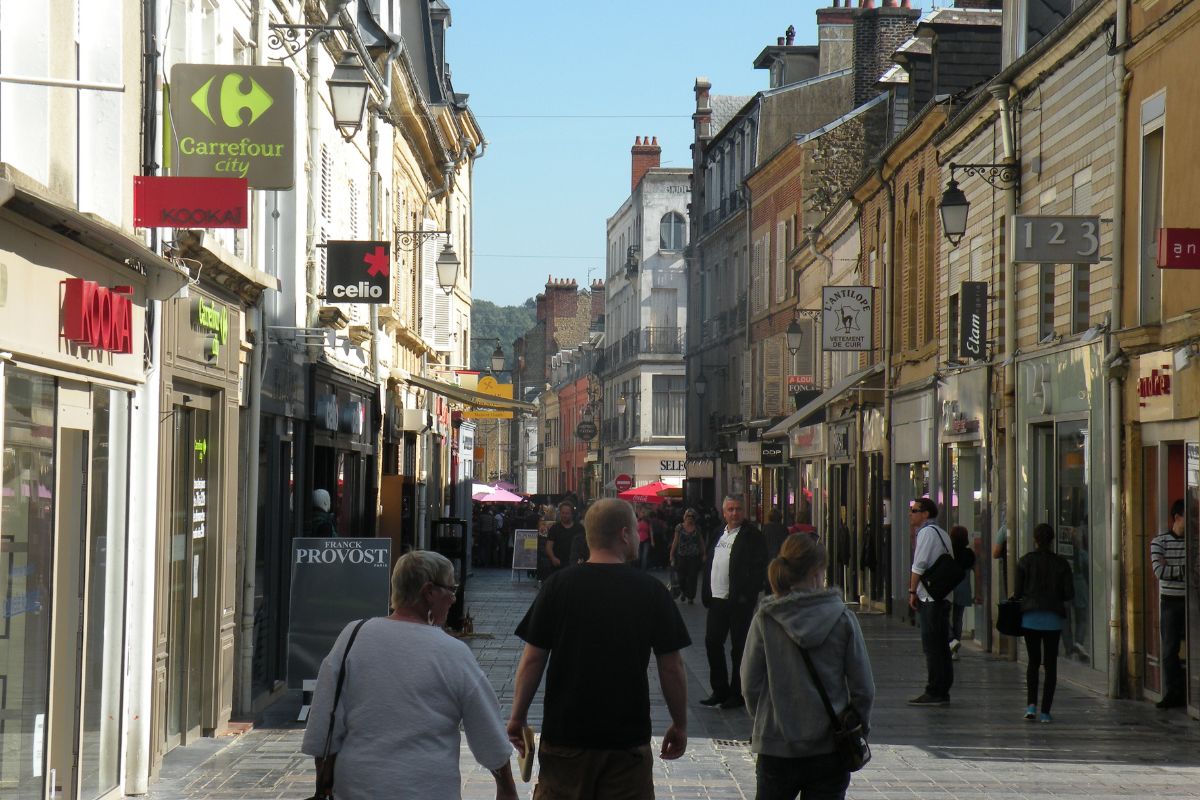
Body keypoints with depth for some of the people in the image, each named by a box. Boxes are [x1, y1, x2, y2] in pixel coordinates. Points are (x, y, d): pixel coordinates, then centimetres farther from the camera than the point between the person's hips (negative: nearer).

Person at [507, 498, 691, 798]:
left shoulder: (559, 585, -5)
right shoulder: (651, 591, -6)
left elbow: (532, 661, -4)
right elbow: (671, 667, -2)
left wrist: (518, 718, 7)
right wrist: (680, 725, 10)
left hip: (564, 735, 1)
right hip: (629, 738, 0)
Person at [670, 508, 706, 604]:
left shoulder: (697, 528, 5)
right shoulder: (679, 527, 2)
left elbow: (701, 542, 7)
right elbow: (675, 541, 4)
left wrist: (703, 554, 1)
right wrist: (672, 554, 1)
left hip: (694, 556, 0)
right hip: (681, 556, 0)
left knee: (692, 577, -1)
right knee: (681, 576, 1)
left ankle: (690, 597, 9)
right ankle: (683, 592, 30)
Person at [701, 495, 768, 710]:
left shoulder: (751, 535, -6)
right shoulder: (718, 535, 15)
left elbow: (759, 567, -12)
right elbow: (709, 565, 18)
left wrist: (749, 594, -18)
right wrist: (706, 594, 11)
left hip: (739, 601, -7)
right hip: (717, 599, 7)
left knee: (739, 647, 1)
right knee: (712, 643, 8)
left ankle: (737, 694, 9)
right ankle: (720, 690, 18)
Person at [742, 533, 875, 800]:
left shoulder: (765, 620, -6)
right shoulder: (843, 618, -6)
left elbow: (750, 685, -3)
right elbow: (864, 688, -3)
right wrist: (858, 725, 12)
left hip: (777, 746, 0)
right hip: (830, 747, 0)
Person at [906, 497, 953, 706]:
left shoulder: (927, 532, -10)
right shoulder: (942, 533, 18)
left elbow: (919, 565, -15)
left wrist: (912, 591, -7)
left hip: (930, 598, -9)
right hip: (944, 596, 9)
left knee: (932, 647, -8)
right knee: (942, 647, 10)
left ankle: (934, 692, -9)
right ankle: (943, 692, 13)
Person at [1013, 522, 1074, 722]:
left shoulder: (1025, 561, -2)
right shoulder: (1061, 563, -1)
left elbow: (1018, 591, -2)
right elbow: (1069, 593, -2)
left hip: (1030, 616, 0)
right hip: (1053, 618, 0)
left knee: (1033, 661, 13)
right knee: (1050, 664, 6)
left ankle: (1031, 704, -3)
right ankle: (1045, 711, 0)